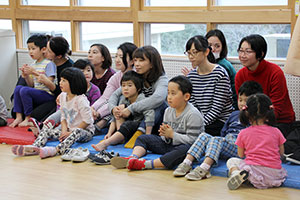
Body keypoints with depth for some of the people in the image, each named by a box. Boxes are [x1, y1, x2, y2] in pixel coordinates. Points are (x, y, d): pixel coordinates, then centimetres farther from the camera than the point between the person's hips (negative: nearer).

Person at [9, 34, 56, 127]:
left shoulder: (49, 64, -9)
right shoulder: (33, 65, 14)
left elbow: (50, 83, -17)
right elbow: (31, 85, 16)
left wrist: (35, 72, -18)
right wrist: (26, 75, -3)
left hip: (48, 94, -8)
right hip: (37, 92, 8)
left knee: (24, 91, -25)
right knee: (18, 88, -9)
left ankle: (28, 119, -13)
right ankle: (18, 117, -10)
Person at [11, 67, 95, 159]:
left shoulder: (81, 100, -17)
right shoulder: (63, 96, 7)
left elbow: (87, 121, -19)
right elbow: (64, 117, 12)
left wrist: (70, 133, -17)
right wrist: (64, 130, -7)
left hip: (86, 131, -8)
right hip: (69, 130, 8)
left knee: (77, 131, -42)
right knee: (46, 129, -5)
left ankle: (57, 150, -61)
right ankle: (34, 147, -32)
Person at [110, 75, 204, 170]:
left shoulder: (193, 114, -16)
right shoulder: (168, 111, 7)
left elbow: (192, 139, -21)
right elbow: (167, 140, 10)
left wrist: (172, 134, -20)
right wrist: (166, 135, -14)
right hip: (170, 144, 8)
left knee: (184, 150, -42)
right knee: (142, 138, 6)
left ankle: (146, 164, -48)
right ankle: (133, 158, -25)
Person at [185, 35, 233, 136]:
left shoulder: (220, 74, -13)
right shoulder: (191, 76, 7)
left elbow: (217, 108, -16)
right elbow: (193, 107, 5)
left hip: (222, 122, -6)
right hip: (202, 120, 6)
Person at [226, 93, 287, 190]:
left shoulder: (243, 133, 1)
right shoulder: (276, 132, 3)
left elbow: (241, 155, 12)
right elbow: (281, 152, 14)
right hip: (275, 176, 1)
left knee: (231, 161, 22)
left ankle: (235, 173, -13)